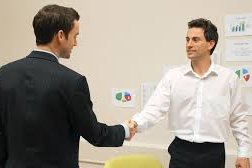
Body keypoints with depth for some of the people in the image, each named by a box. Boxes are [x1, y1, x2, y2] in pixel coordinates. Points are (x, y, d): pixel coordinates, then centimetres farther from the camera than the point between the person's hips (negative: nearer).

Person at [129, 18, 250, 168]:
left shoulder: (229, 77, 0)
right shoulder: (172, 76, 0)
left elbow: (238, 119, 5)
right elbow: (155, 108, -8)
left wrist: (243, 154, 4)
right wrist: (135, 124, -26)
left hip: (214, 153, 0)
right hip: (181, 151, 0)